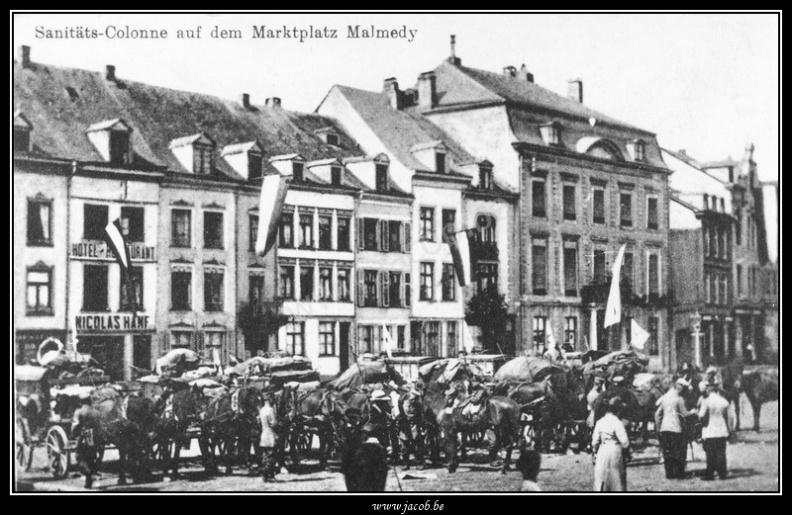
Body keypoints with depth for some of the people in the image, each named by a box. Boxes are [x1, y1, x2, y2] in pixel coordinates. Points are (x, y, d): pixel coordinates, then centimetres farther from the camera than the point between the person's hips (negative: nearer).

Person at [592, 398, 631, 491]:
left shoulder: (600, 422, 2)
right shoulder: (617, 422, -14)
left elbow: (595, 441, 6)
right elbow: (624, 441, -15)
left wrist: (595, 454, 17)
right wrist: (627, 452, 3)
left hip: (602, 452, 4)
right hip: (615, 452, -4)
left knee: (600, 480, 8)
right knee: (617, 479, 7)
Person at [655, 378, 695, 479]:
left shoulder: (665, 398, 11)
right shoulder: (678, 399, -9)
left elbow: (657, 414, 12)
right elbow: (684, 414, -10)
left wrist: (658, 427, 17)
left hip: (664, 429, 6)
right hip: (676, 429, -6)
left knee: (667, 453, 9)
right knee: (678, 453, 2)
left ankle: (669, 474, 10)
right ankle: (679, 474, 3)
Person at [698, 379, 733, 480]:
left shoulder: (706, 401, -11)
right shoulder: (724, 401, 2)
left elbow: (701, 416, -13)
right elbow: (729, 417, 6)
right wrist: (729, 430, 14)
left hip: (710, 433, -3)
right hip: (722, 431, 3)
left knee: (710, 454, 2)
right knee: (721, 453, 9)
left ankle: (710, 475, 3)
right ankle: (722, 473, 11)